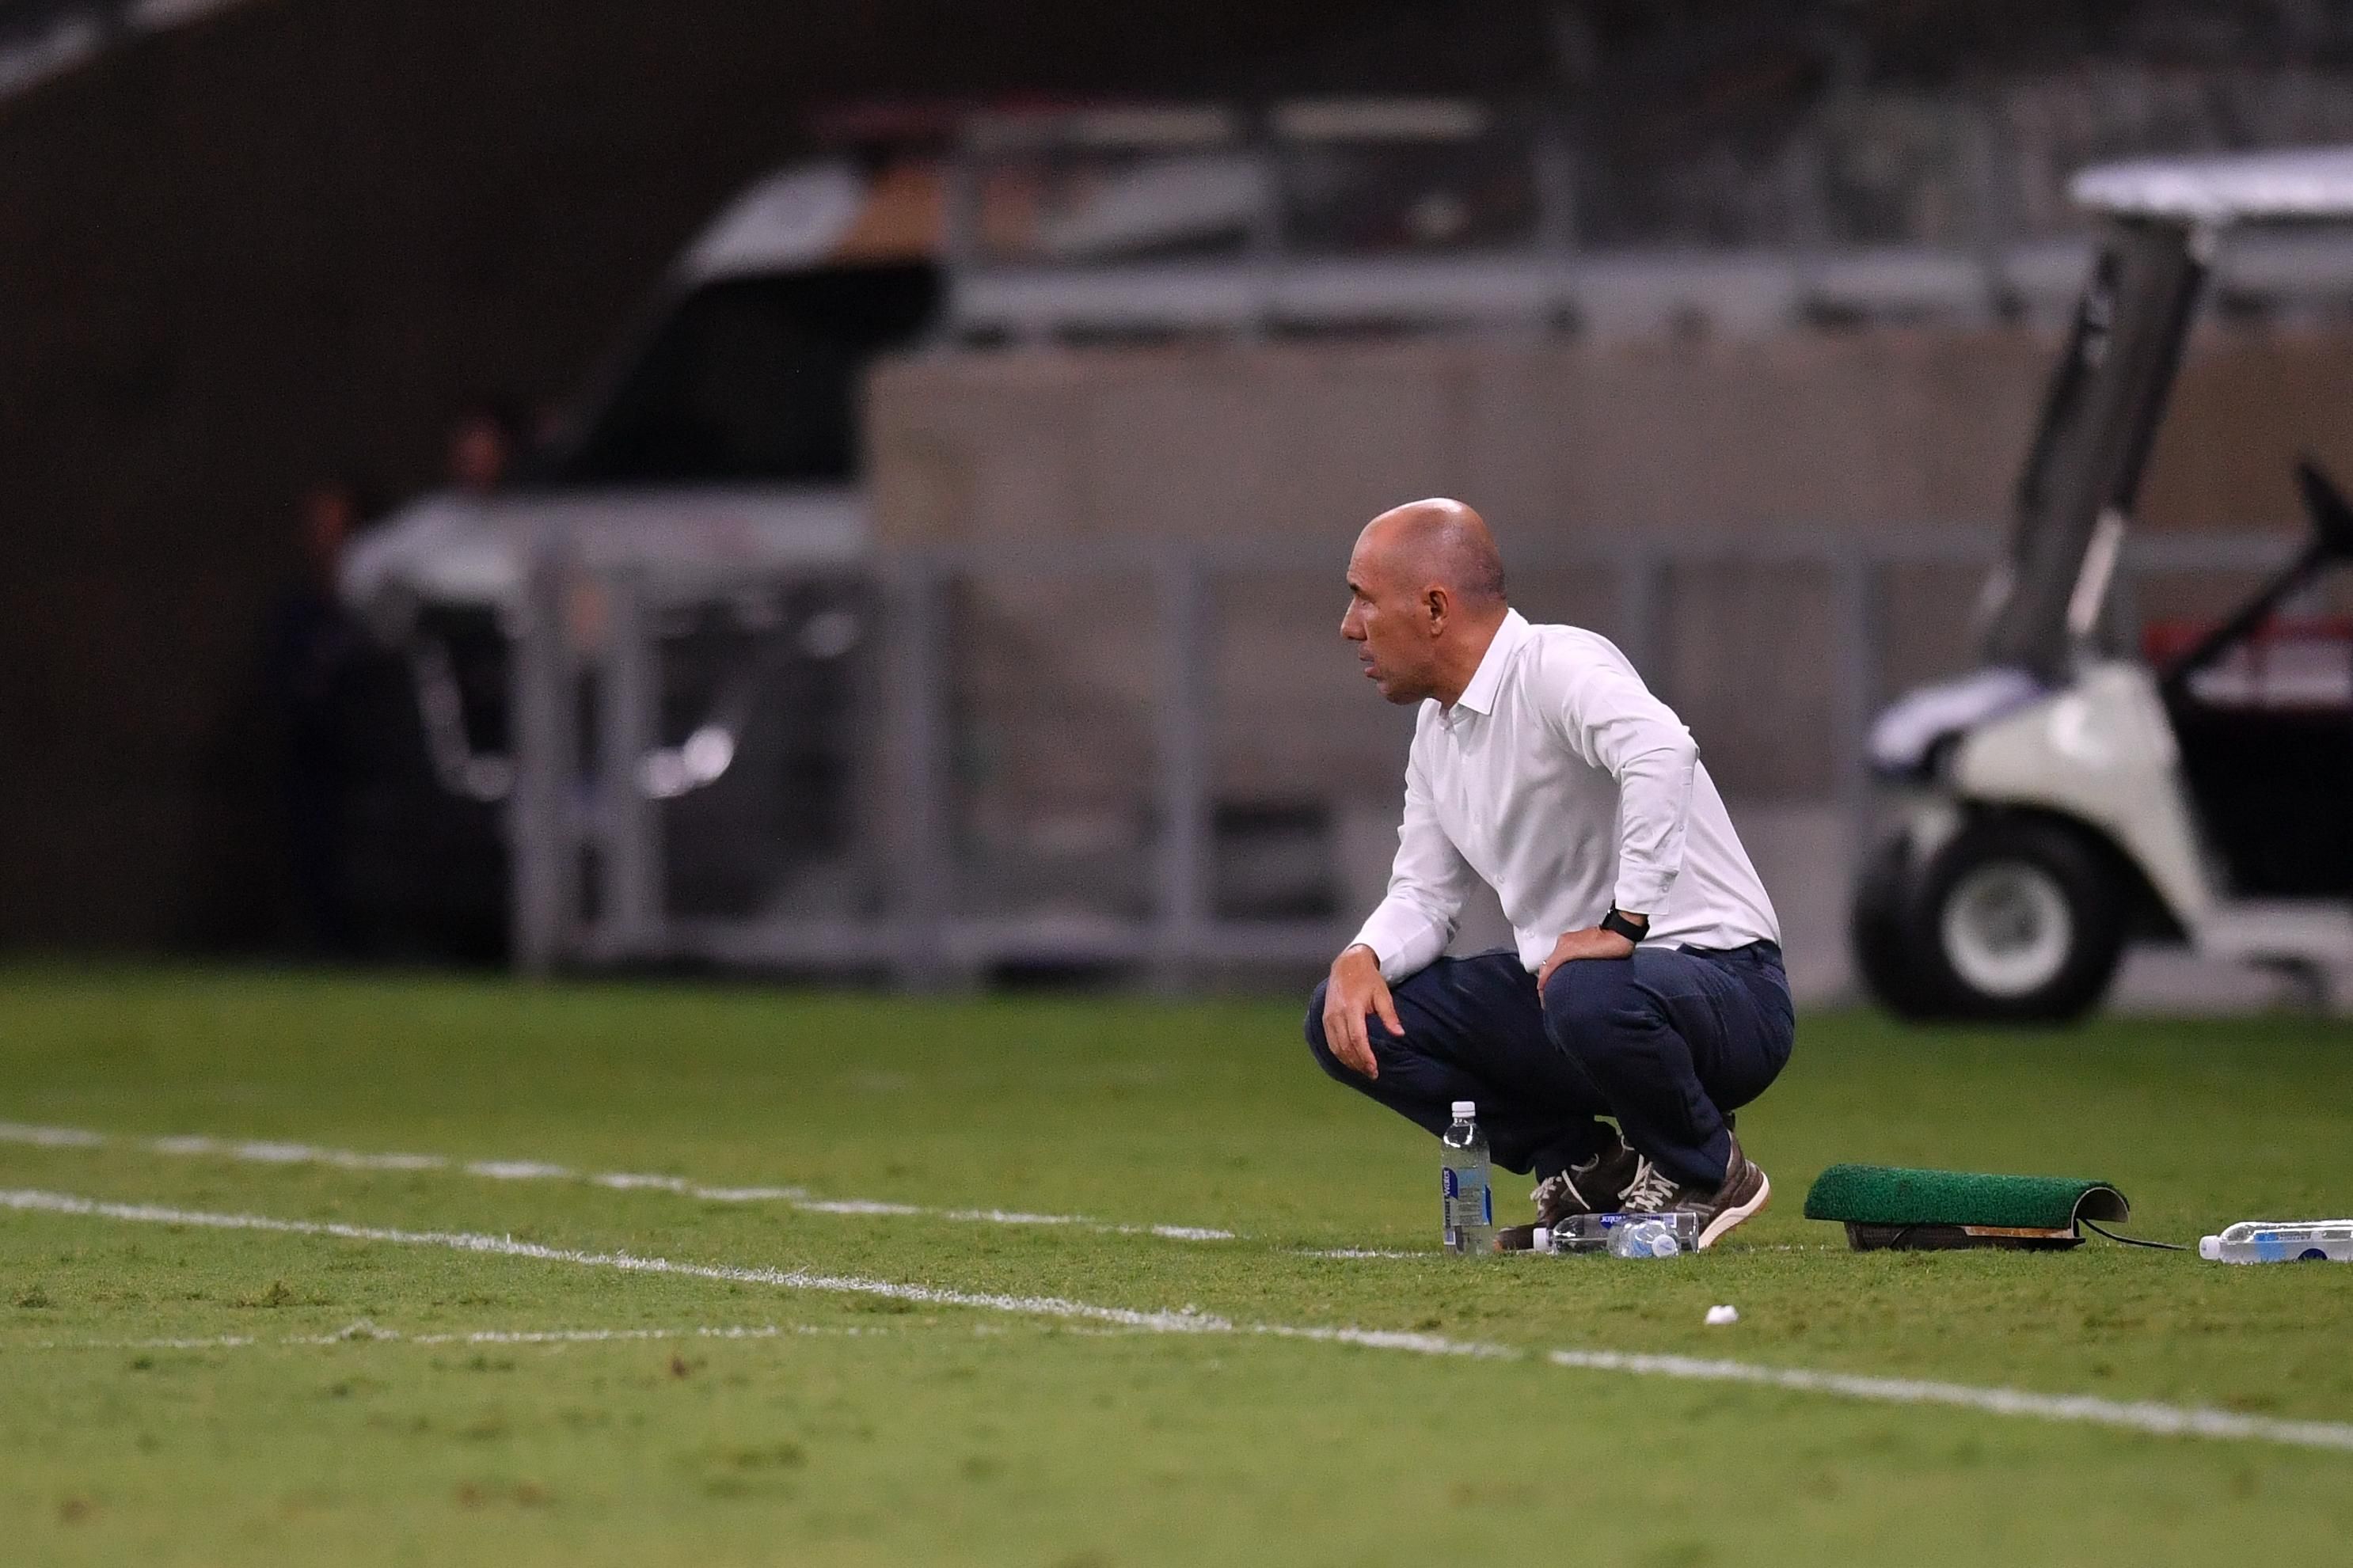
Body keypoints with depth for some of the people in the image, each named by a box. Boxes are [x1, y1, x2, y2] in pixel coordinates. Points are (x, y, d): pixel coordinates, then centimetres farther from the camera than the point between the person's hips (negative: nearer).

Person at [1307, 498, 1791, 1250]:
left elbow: (1660, 749, -38)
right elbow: (1424, 894, 15)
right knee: (1343, 1019, -1)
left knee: (1590, 996, -42)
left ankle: (1704, 1173, -9)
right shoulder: (1438, 725, 11)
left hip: (1719, 983, -9)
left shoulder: (1553, 667, -18)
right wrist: (1361, 959, -7)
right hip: (1559, 985, 9)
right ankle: (1588, 1170, 6)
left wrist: (1625, 923, -37)